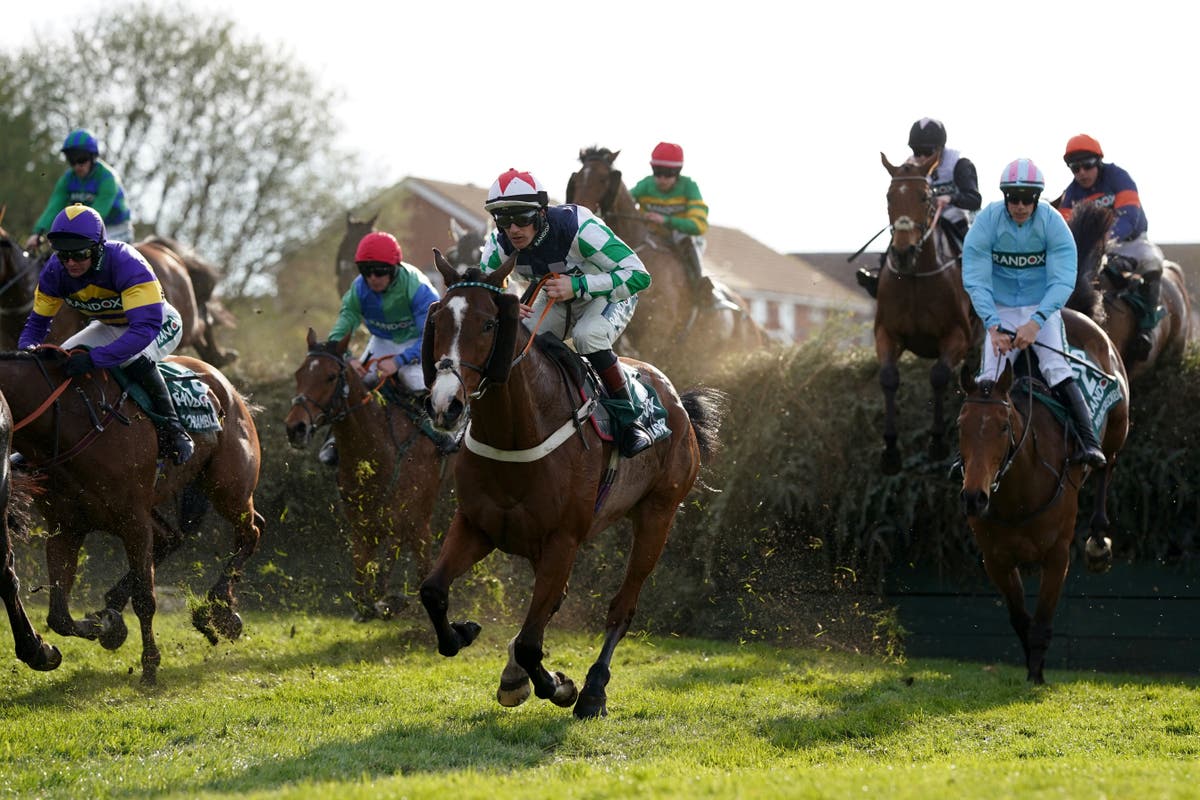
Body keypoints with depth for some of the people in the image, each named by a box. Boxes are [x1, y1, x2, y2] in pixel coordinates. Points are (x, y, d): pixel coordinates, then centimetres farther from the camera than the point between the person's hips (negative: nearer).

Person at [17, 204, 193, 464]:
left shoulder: (126, 263, -40)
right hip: (110, 326, 7)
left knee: (132, 358, -37)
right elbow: (37, 322, -10)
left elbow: (145, 328, -49)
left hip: (160, 325, -7)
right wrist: (27, 350, -35)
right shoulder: (55, 271, -21)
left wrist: (94, 358, -58)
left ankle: (174, 430, -24)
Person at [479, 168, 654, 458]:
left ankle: (627, 420, -23)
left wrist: (578, 286, -46)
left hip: (608, 294, -5)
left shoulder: (578, 228, -36)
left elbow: (638, 275, -37)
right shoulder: (500, 243, -20)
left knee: (588, 335, -35)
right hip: (555, 298, 6)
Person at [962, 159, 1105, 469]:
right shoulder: (986, 223, -13)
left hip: (1043, 307, -1)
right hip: (1000, 312, 1)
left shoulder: (1053, 223, -14)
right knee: (989, 378, -14)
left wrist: (1035, 322, -34)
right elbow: (975, 280, -17)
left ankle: (1089, 443, -27)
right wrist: (993, 325, -30)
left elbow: (1063, 281, -20)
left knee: (1057, 370, -21)